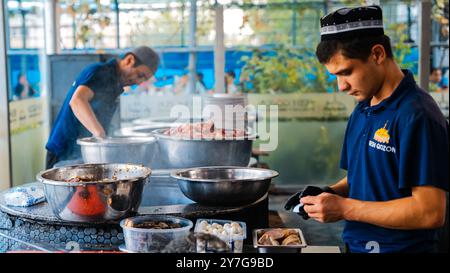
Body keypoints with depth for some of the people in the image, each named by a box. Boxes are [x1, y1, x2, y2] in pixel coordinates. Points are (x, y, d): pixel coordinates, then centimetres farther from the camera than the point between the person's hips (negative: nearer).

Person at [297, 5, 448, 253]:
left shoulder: (417, 116, -19)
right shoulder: (362, 110, 7)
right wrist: (330, 193, -2)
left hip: (398, 246, -7)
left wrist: (345, 208, -21)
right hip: (356, 243, 7)